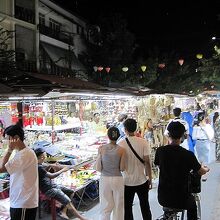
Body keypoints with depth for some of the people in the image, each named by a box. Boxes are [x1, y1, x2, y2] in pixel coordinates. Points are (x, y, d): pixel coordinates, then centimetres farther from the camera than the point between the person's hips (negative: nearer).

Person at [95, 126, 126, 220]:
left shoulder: (101, 148, -7)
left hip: (104, 179, 1)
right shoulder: (122, 150, -9)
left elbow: (98, 168, -5)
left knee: (105, 207, 10)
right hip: (117, 179, -1)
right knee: (118, 206, 14)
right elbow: (122, 168, -6)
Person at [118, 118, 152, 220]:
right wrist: (150, 178, 3)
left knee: (127, 208, 13)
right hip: (142, 181, 1)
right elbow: (147, 162, -9)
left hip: (127, 181, -1)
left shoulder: (120, 144, -11)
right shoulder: (143, 142, -11)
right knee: (145, 206, 18)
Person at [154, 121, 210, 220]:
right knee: (192, 205, 32)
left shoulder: (160, 151, -12)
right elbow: (201, 172, -1)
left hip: (162, 198, 2)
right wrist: (206, 169, 24)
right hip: (181, 200, -2)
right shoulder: (188, 154, -19)